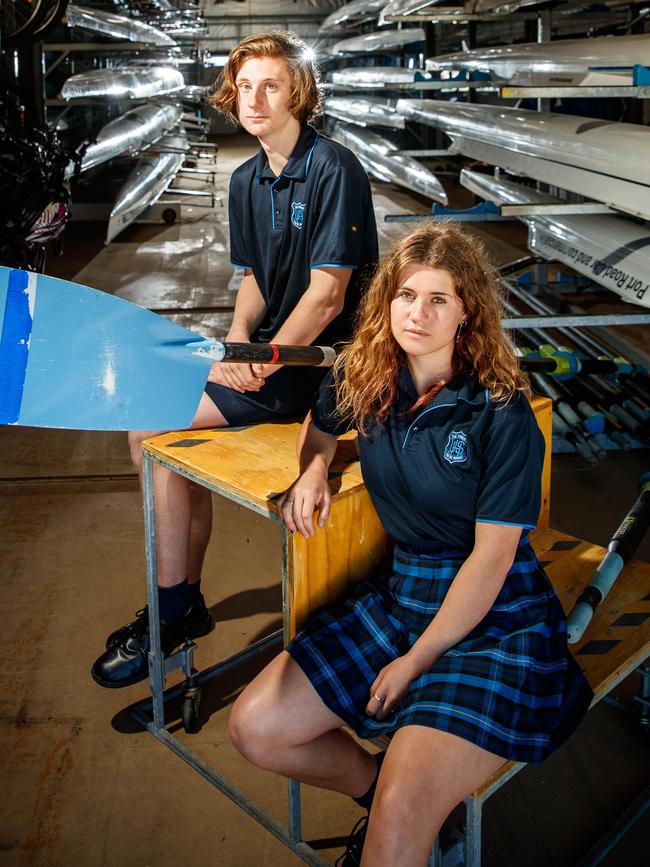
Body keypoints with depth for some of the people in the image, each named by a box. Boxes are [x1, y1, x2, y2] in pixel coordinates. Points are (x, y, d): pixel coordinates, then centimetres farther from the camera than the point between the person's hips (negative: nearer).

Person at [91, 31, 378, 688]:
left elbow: (327, 293, -18)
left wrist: (263, 362, -23)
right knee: (165, 429, -2)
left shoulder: (334, 170, -13)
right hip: (271, 344, 8)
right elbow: (253, 277, 15)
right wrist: (239, 334, -6)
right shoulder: (246, 181, 12)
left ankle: (172, 610, -3)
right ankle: (185, 596, 10)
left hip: (319, 358, -8)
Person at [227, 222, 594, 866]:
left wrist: (416, 659, -11)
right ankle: (381, 786, 19)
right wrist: (313, 469, 1)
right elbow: (321, 424, 24)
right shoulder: (365, 378, 1)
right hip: (399, 593, 6)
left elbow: (490, 557, -14)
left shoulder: (502, 414, -15)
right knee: (255, 728, -4)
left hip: (496, 619, -6)